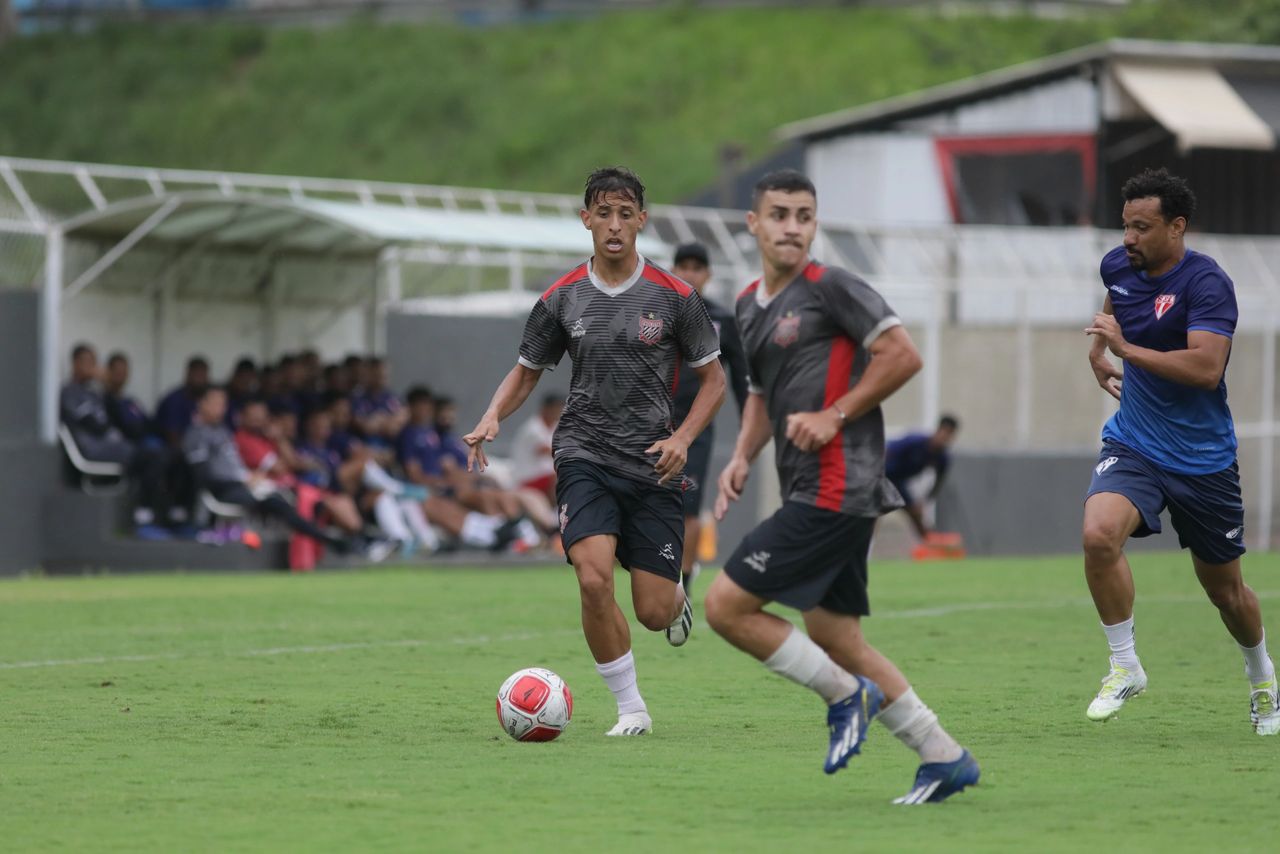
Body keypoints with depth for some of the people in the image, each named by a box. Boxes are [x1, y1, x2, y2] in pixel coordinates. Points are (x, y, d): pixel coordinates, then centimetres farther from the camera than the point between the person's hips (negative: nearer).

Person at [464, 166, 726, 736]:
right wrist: (491, 419, -5)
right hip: (584, 454, 0)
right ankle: (630, 708, -7)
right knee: (593, 579, -23)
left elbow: (713, 379, 5)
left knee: (653, 612, -1)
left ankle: (678, 597, 40)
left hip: (651, 464, 0)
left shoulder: (673, 296, -2)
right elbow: (526, 373, 15)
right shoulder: (561, 298, 3)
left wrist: (683, 439, -11)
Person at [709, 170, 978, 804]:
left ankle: (844, 694, 3)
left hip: (835, 486, -9)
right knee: (834, 638, 11)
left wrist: (835, 416, -14)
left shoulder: (830, 288, -8)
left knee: (725, 605, -11)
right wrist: (742, 456, 12)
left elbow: (903, 355, -13)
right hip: (812, 493, 9)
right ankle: (943, 758, 16)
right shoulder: (749, 306, 17)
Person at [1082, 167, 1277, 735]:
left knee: (1224, 589, 11)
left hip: (1203, 457, -4)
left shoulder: (1207, 283, -19)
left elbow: (1206, 368, -32)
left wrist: (1127, 347, -30)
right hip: (1133, 446, 4)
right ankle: (1125, 666, -11)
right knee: (1099, 534, -26)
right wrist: (1098, 351, 15)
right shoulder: (1119, 265, 0)